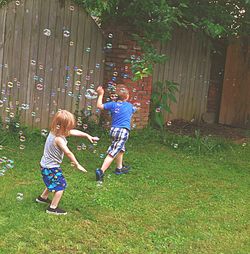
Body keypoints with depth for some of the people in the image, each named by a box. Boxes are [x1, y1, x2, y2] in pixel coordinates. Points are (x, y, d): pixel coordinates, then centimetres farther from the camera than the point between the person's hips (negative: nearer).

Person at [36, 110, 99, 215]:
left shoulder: (55, 132, 0)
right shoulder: (59, 139, -29)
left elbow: (74, 132, 9)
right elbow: (68, 153, -23)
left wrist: (87, 135, 12)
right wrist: (77, 165, -12)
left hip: (47, 165, 10)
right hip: (51, 167, -10)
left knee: (53, 182, 29)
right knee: (61, 186, -2)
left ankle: (43, 197, 48)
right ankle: (53, 208, 5)